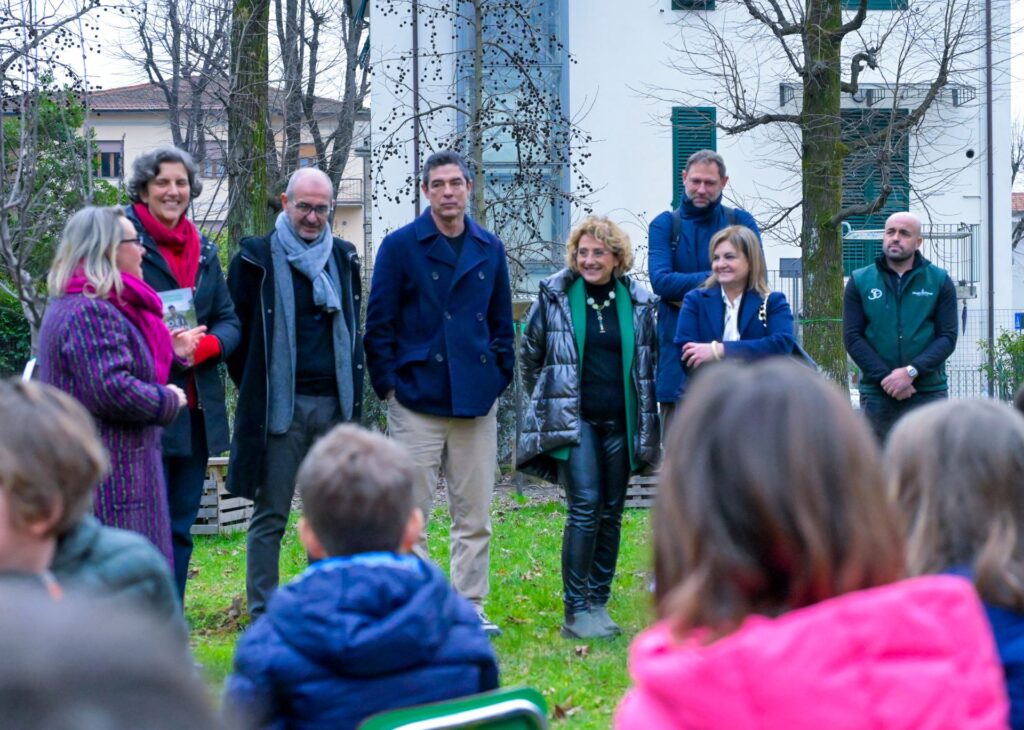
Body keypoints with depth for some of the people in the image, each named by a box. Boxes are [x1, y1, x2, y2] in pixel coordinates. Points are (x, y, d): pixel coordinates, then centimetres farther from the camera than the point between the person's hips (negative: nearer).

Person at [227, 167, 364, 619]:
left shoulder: (344, 259, 13)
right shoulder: (257, 260, -1)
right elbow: (236, 330, 3)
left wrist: (353, 394, 13)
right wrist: (255, 391, 1)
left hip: (334, 403, 4)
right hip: (280, 407, -4)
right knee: (270, 515, -1)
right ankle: (263, 615, 4)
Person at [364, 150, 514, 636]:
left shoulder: (490, 249, 11)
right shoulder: (400, 246, -1)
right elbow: (379, 323, -1)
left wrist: (500, 378, 8)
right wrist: (388, 385, -6)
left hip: (476, 402, 4)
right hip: (417, 401, -4)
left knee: (475, 515, 6)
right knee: (410, 513, 0)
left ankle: (470, 608, 14)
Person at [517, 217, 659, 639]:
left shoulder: (638, 302, 6)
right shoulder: (555, 296, 0)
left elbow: (649, 362, 16)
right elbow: (530, 354, 11)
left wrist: (646, 422, 14)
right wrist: (550, 400, 14)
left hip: (620, 422, 3)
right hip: (573, 419, -3)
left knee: (610, 514, 7)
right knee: (585, 507, -13)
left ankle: (598, 605, 17)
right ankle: (575, 612, -9)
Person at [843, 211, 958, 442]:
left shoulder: (940, 282, 7)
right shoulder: (860, 282, 8)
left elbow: (948, 337, 0)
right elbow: (852, 337, 1)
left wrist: (911, 371, -14)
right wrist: (885, 378, -12)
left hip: (929, 393, -1)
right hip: (876, 395, 1)